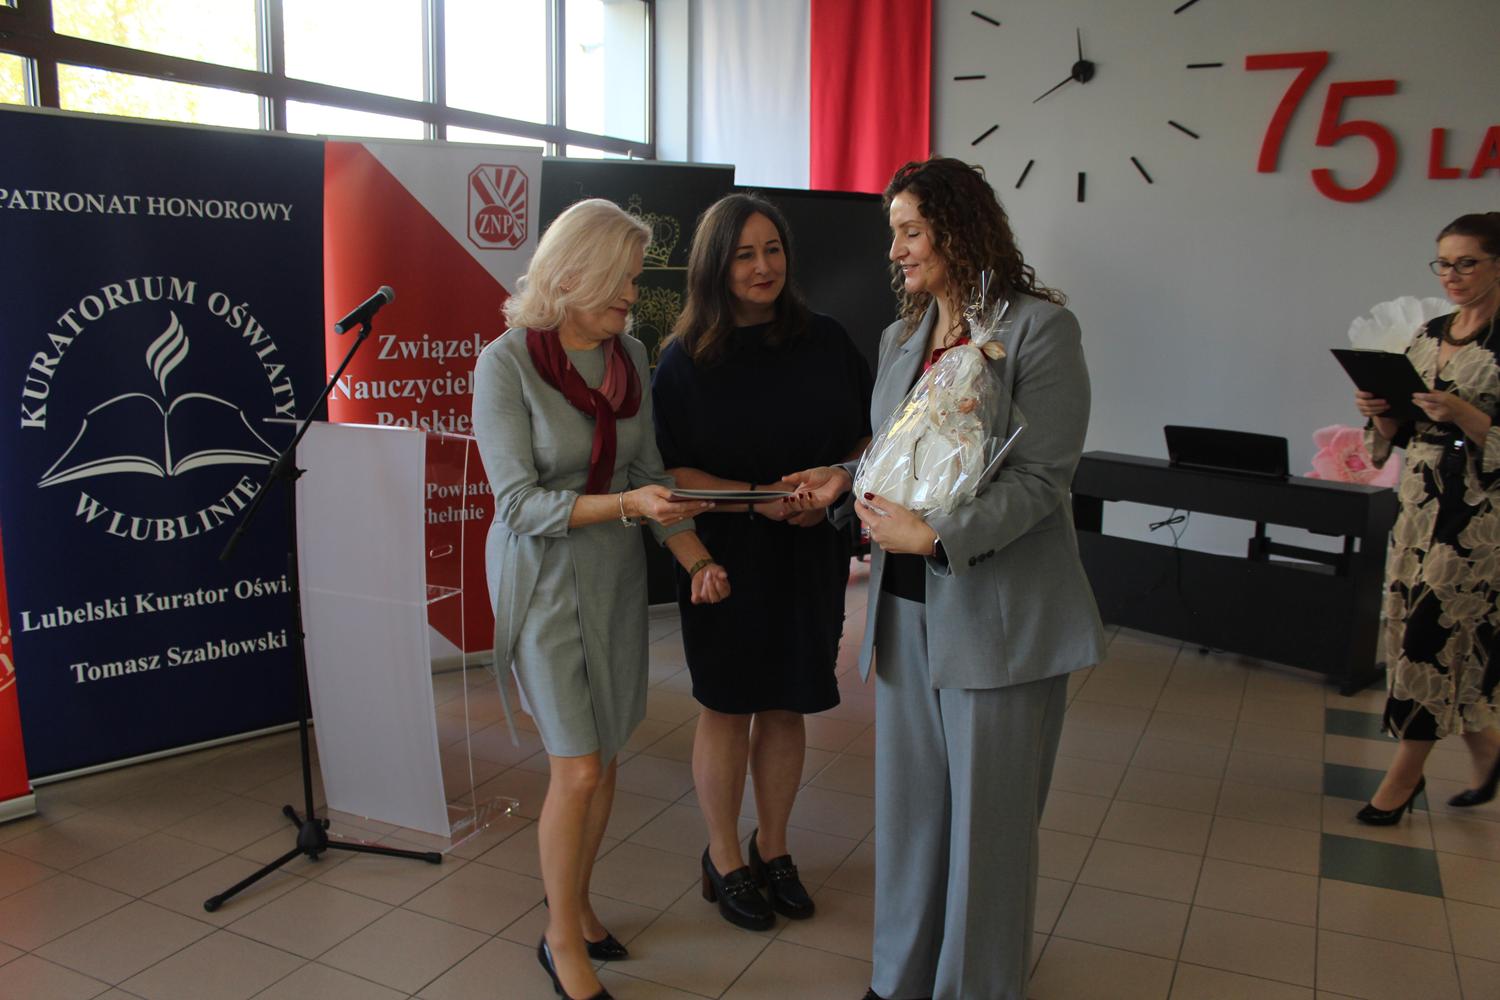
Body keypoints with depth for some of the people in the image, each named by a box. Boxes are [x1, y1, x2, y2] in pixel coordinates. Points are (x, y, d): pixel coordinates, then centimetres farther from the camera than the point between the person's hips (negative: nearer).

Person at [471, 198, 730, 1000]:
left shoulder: (629, 353, 0)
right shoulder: (505, 363, -16)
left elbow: (649, 472, 5)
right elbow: (520, 503, -19)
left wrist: (695, 557, -7)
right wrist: (626, 505, -30)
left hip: (617, 574, 5)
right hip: (545, 576, -5)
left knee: (604, 761, 12)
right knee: (577, 770, -3)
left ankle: (576, 903, 35)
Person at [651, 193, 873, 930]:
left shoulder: (825, 343, 1)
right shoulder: (684, 360, -6)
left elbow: (871, 435, 7)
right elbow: (669, 470, -9)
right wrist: (758, 498, -21)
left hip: (811, 556, 3)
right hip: (724, 558, -2)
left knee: (786, 706, 13)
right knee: (727, 708, 8)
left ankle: (772, 849, 33)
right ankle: (724, 860, 28)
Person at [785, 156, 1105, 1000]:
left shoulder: (1040, 327, -9)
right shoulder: (901, 337, 12)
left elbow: (1043, 477, -15)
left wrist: (936, 536, -23)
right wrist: (849, 483, 1)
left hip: (996, 606, -6)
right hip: (907, 601, 6)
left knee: (988, 811, 8)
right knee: (909, 799, 15)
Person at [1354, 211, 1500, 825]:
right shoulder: (1430, 334, 11)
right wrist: (1379, 412, -5)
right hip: (1419, 500, 7)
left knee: (1433, 629, -3)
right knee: (1409, 626, 10)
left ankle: (1404, 776, 11)